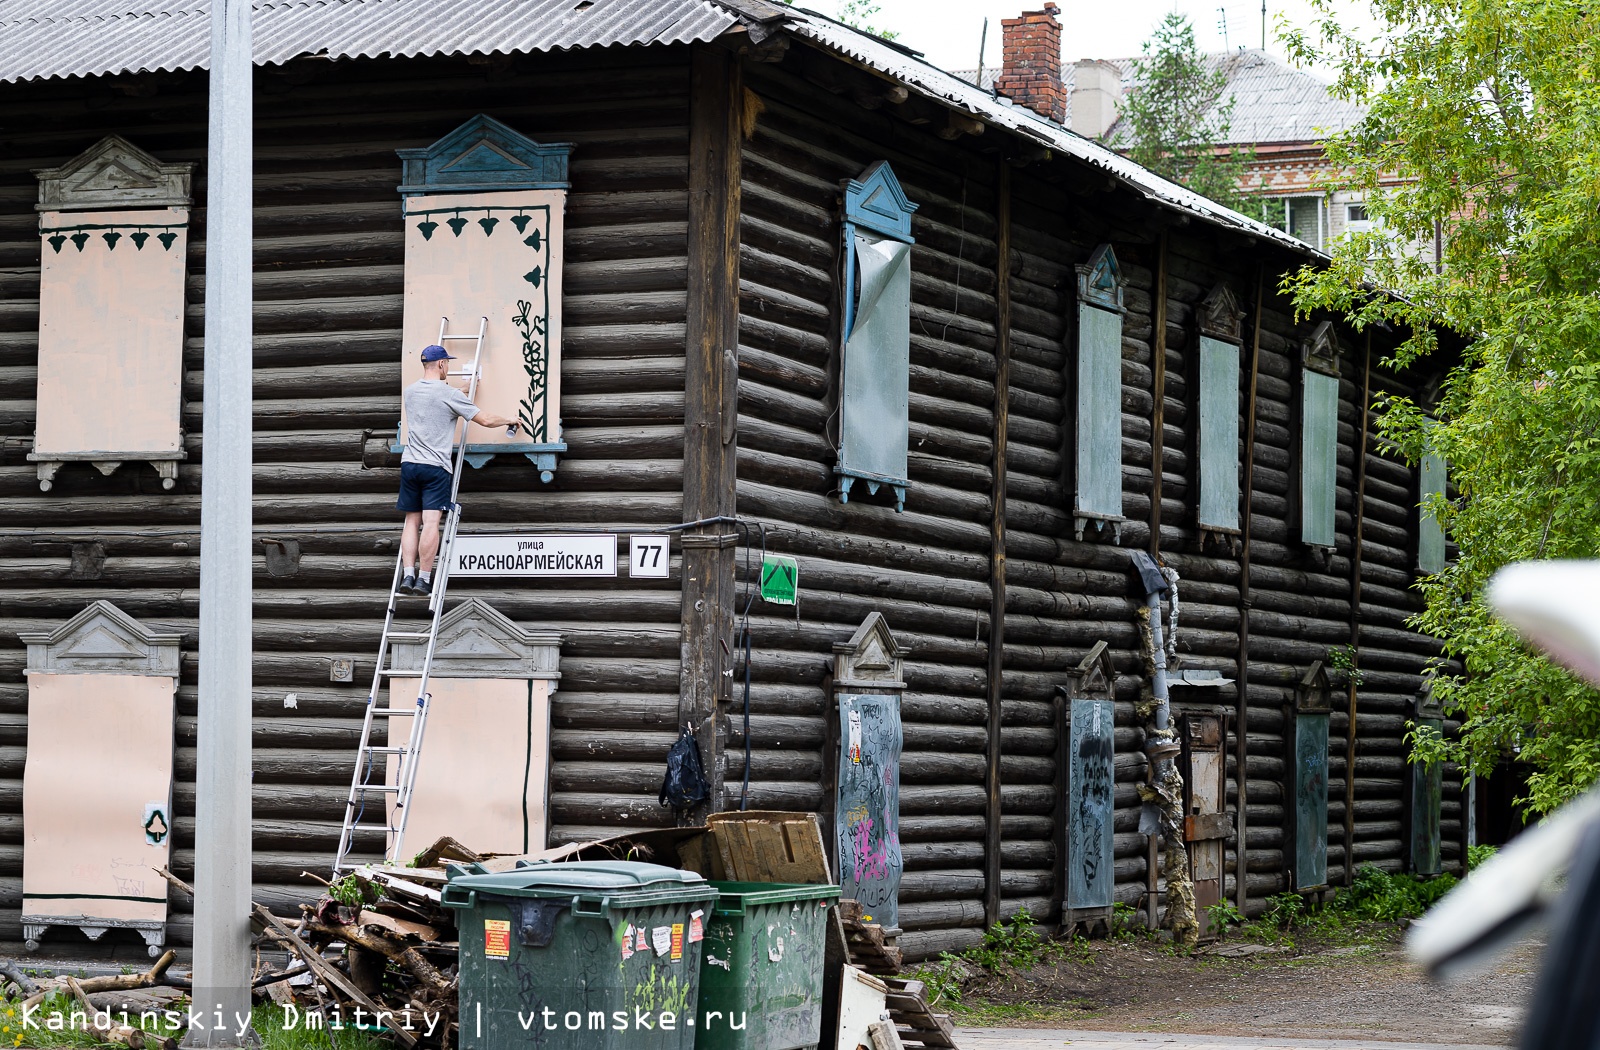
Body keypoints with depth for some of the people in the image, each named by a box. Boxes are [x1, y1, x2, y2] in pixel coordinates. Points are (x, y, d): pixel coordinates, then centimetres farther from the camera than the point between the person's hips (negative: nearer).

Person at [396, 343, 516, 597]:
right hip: (436, 467, -6)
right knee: (431, 523, -8)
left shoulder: (410, 392, 11)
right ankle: (423, 579, -12)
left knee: (412, 522, 8)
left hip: (409, 463, 6)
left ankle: (408, 576, -1)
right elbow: (486, 420, -4)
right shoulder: (449, 394, -6)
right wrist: (508, 420, 15)